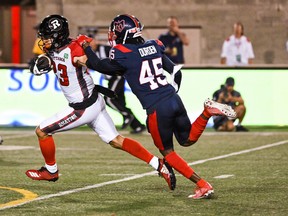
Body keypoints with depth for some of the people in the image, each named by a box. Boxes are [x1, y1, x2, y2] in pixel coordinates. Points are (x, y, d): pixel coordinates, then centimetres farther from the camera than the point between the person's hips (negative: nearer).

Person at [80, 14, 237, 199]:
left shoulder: (123, 54, -9)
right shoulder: (153, 47, 10)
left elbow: (100, 66, 7)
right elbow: (176, 71, 17)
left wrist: (87, 48, 22)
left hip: (157, 109, -6)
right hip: (174, 99, 6)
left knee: (167, 151, 13)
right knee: (187, 140, 25)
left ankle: (203, 186, 5)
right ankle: (208, 111, -2)